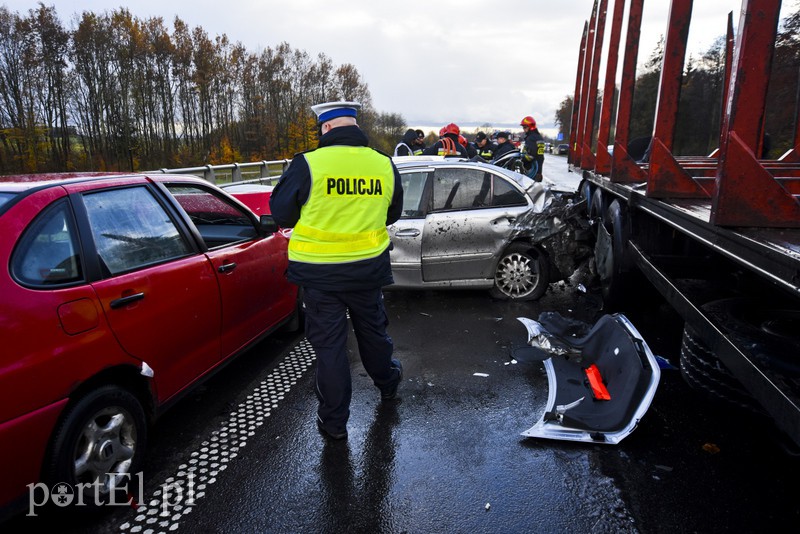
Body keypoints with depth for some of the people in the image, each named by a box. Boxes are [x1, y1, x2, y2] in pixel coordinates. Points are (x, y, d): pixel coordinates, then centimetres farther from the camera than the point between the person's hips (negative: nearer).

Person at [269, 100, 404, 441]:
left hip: (320, 273, -3)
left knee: (329, 343, 8)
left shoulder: (308, 164, -16)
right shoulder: (384, 165, -3)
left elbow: (280, 213, -5)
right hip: (368, 266, 4)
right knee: (372, 329, 24)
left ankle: (334, 421, 20)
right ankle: (387, 383, 48)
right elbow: (392, 214, 11)